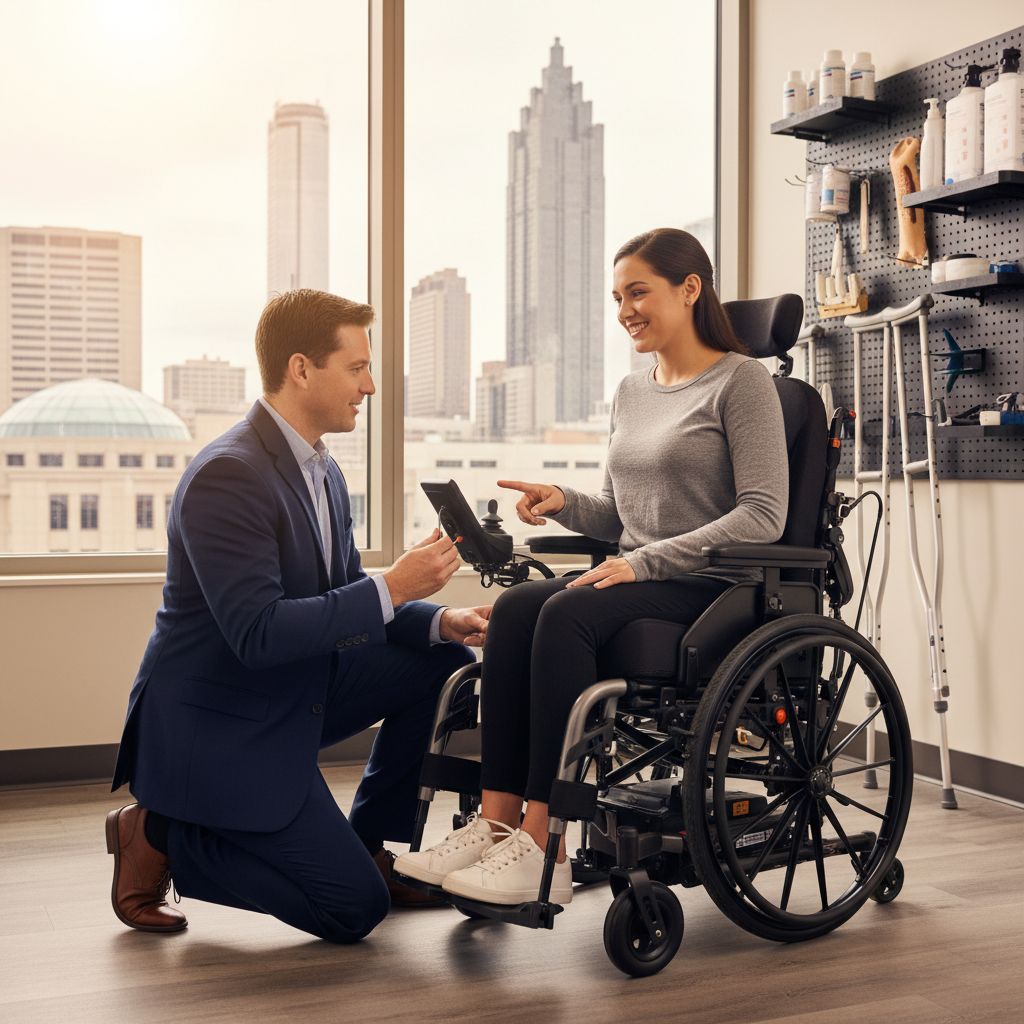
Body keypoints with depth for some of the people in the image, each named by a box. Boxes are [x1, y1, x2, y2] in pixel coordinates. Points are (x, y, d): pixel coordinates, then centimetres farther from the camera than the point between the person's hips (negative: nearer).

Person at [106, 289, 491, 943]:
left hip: (298, 692, 9)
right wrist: (391, 589, -27)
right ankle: (161, 834, 5)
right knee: (355, 908, -9)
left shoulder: (322, 471, 6)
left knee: (444, 664, 1)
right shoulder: (227, 477, -23)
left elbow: (346, 601, 11)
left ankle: (370, 842, 12)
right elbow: (257, 635, -30)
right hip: (215, 728, -9)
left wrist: (440, 619, -7)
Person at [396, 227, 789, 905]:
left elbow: (763, 515, -12)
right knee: (515, 606, -23)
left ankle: (541, 849, -32)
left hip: (712, 590, -6)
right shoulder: (631, 392, 20)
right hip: (639, 585, 7)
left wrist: (645, 562, -20)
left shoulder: (741, 381, -3)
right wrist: (564, 503, 0)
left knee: (566, 614, -32)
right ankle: (496, 823, -28)